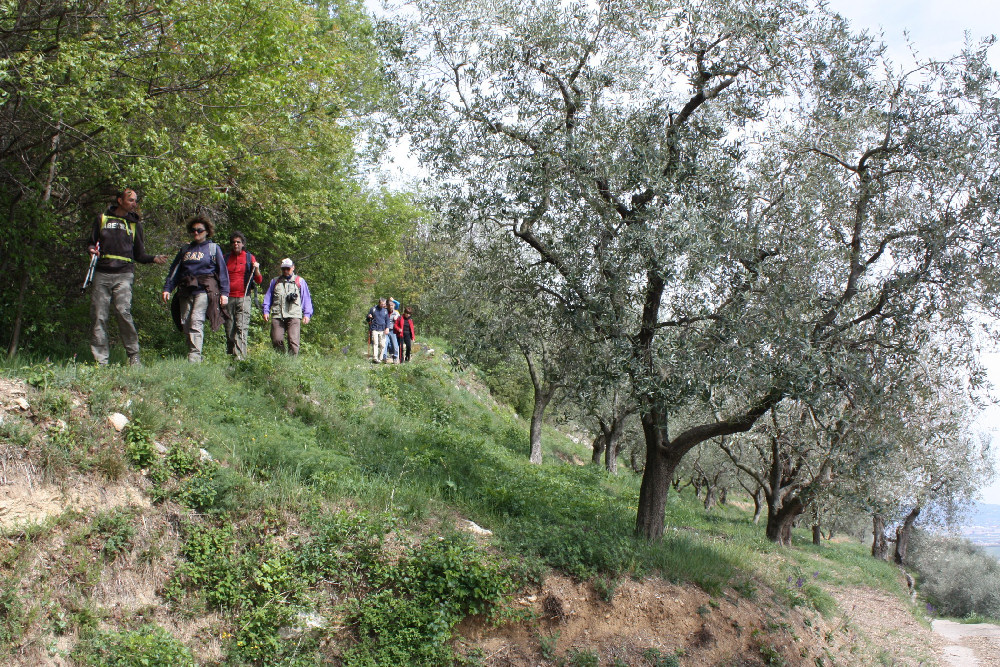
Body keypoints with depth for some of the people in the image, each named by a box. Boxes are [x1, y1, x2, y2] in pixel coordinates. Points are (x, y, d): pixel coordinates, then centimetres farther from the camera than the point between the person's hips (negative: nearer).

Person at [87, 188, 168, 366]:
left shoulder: (134, 224, 17)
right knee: (99, 316, -2)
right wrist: (92, 250, -1)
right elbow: (92, 242, 23)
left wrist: (154, 258, -2)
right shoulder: (103, 219, 16)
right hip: (101, 273, 1)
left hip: (123, 274, -1)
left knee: (123, 311, -18)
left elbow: (139, 255, 17)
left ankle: (133, 355, -9)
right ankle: (101, 360, 3)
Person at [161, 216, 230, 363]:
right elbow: (175, 270, 19)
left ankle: (194, 358, -23)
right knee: (185, 323, 0)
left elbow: (222, 271, 5)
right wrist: (167, 288, 7)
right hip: (186, 291, 5)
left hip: (205, 290, -5)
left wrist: (224, 293, -3)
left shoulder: (213, 248, 10)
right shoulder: (185, 249, 22)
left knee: (196, 321, -19)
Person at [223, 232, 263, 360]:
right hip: (228, 298, 3)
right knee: (229, 329, 3)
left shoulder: (250, 258, 8)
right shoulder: (225, 258, 14)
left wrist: (257, 270, -14)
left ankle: (240, 357, -19)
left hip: (243, 298, -3)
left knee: (241, 328, -13)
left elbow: (259, 281, 4)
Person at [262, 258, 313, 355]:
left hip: (294, 315, -2)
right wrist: (266, 311, 8)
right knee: (276, 340, -8)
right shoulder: (275, 281, 24)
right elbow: (268, 297, 21)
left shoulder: (300, 281, 17)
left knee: (293, 341, -14)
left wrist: (307, 314, 3)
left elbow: (307, 299, 14)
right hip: (277, 316, 2)